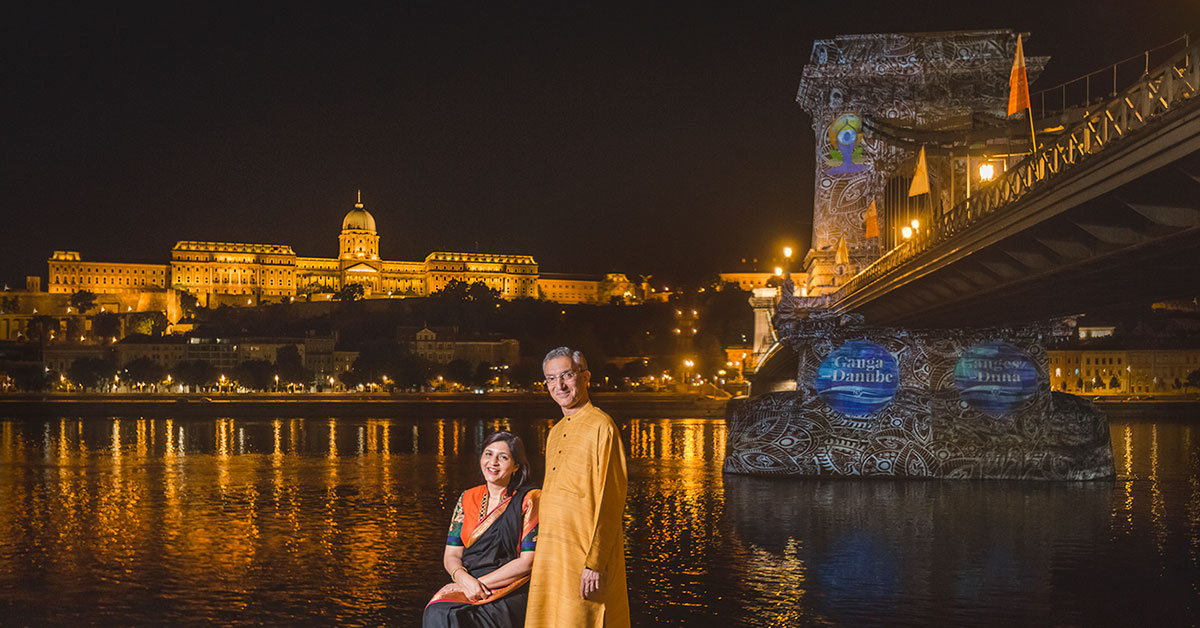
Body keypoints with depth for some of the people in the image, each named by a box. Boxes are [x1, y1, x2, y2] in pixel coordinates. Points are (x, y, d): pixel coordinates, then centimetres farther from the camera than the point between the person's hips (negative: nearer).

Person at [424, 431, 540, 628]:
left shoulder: (528, 500, 0)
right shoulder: (468, 498, 14)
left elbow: (527, 562, -6)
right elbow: (451, 555, 10)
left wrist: (482, 582, -13)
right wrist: (464, 579, -13)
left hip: (509, 592, -4)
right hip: (466, 586, 4)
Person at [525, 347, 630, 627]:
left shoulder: (601, 427, -11)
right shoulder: (555, 433, 16)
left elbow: (610, 502, -15)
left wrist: (595, 563, -19)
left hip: (585, 552, -8)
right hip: (551, 555, 8)